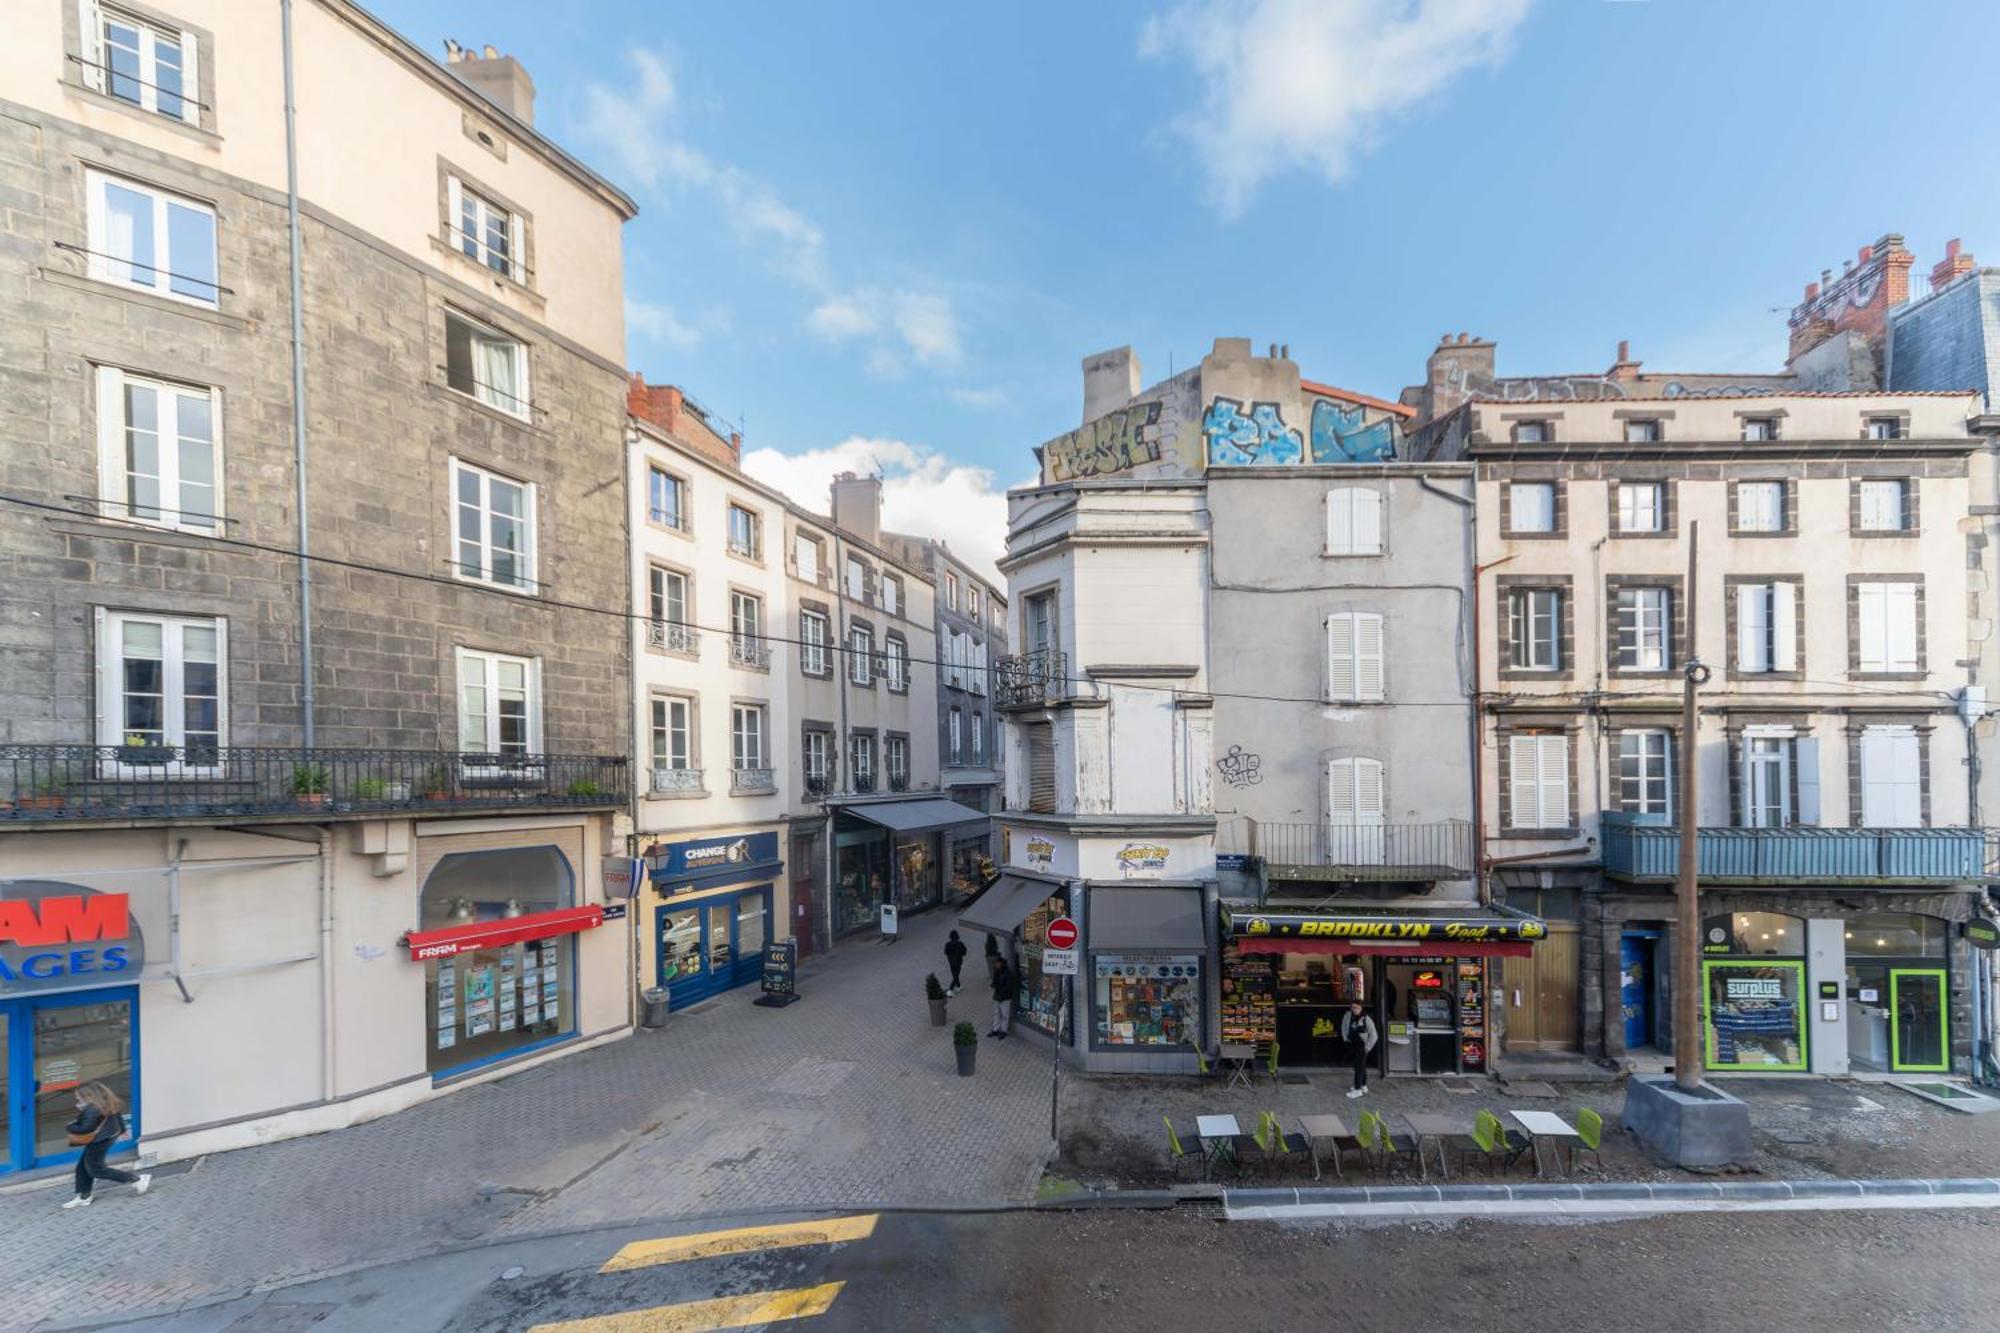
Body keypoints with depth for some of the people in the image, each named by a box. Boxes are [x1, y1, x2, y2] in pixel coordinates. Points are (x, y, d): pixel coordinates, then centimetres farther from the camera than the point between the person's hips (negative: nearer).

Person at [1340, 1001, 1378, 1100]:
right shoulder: (1348, 1015, -9)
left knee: (1359, 1066, -7)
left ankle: (1358, 1090, -4)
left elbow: (1373, 1036, -8)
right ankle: (1363, 1086, 36)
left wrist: (1367, 1047, -8)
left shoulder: (1367, 1020, -18)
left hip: (1362, 1045, -5)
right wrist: (1345, 1038, 7)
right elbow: (1344, 1026, 11)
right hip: (1351, 1044, 5)